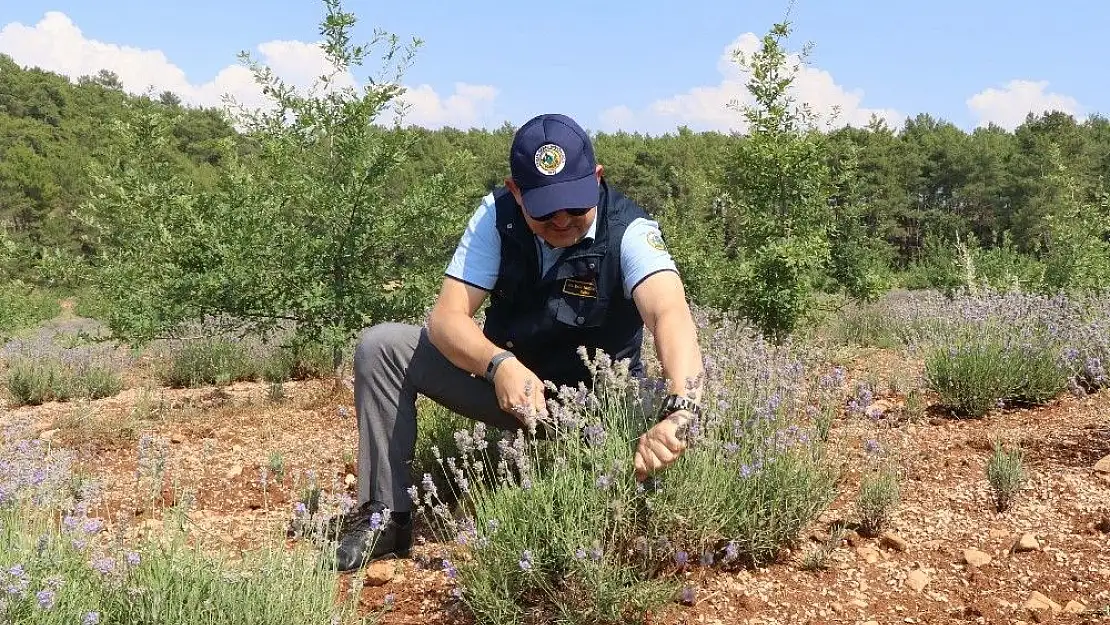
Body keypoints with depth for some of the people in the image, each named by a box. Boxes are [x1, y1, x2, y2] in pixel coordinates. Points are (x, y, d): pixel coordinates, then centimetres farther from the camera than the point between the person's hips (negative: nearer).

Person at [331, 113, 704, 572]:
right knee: (381, 347, -11)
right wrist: (501, 364, -44)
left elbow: (671, 314, -43)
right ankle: (386, 515, -5)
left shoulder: (628, 231, -24)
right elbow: (447, 316, -22)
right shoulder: (497, 216, -14)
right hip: (506, 378, 3)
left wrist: (682, 409, -63)